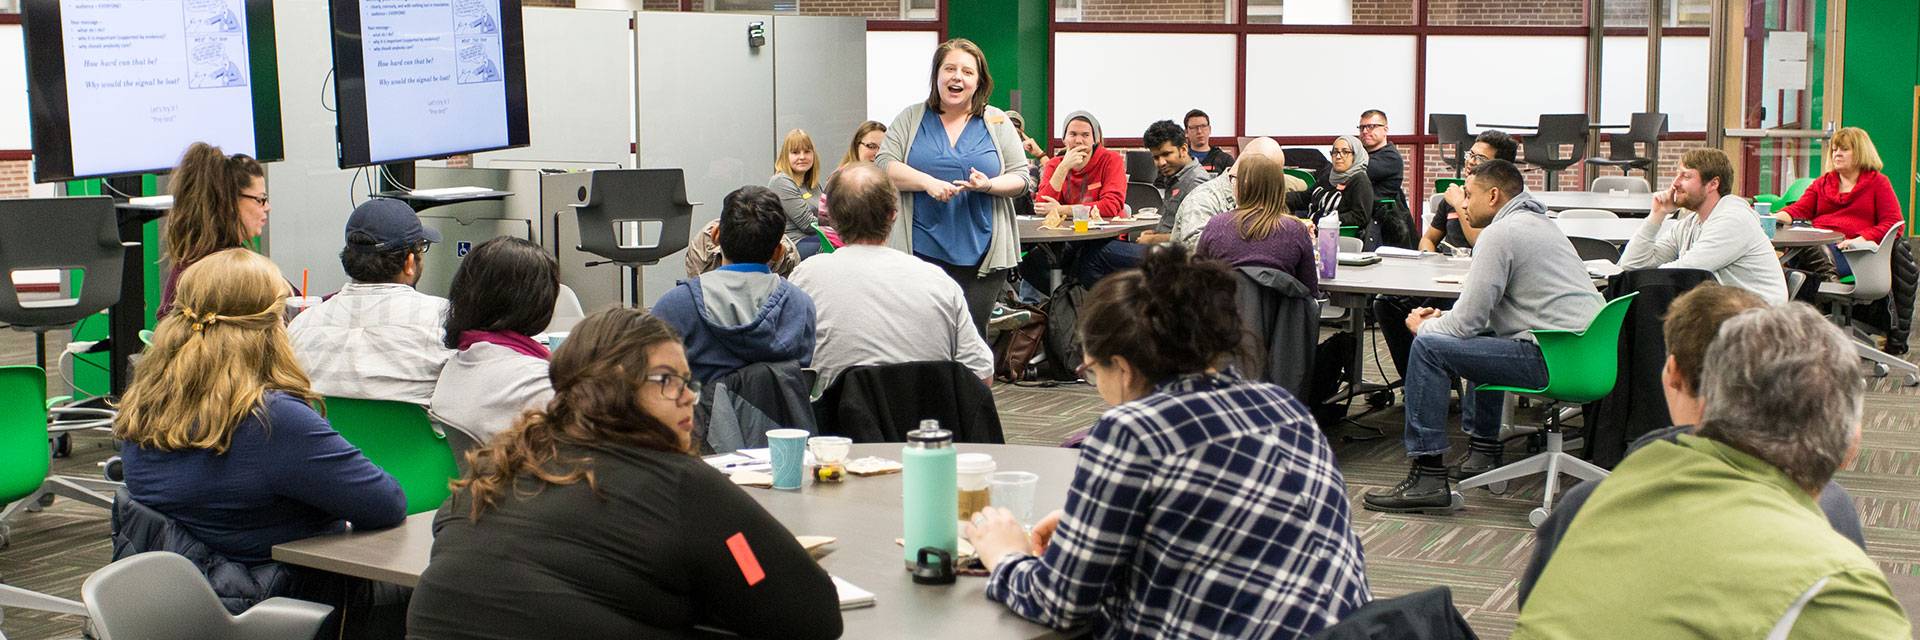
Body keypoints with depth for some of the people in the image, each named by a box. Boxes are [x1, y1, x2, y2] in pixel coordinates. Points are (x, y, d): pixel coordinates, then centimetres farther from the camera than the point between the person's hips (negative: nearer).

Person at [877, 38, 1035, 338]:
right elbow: (884, 167, 0)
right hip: (922, 251, 0)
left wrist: (988, 185, -13)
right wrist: (927, 182, -15)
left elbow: (1021, 179, 8)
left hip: (981, 255, 1)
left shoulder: (997, 122, 10)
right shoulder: (911, 119, 9)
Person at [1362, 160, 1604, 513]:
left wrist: (1424, 327, 6)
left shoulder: (1501, 233, -10)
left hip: (1553, 358, -11)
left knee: (1428, 348, -10)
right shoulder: (1538, 222, 22)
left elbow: (1467, 320, -13)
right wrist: (1443, 319, 17)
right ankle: (1483, 449, 37)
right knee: (1481, 337, 35)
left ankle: (1428, 476, -11)